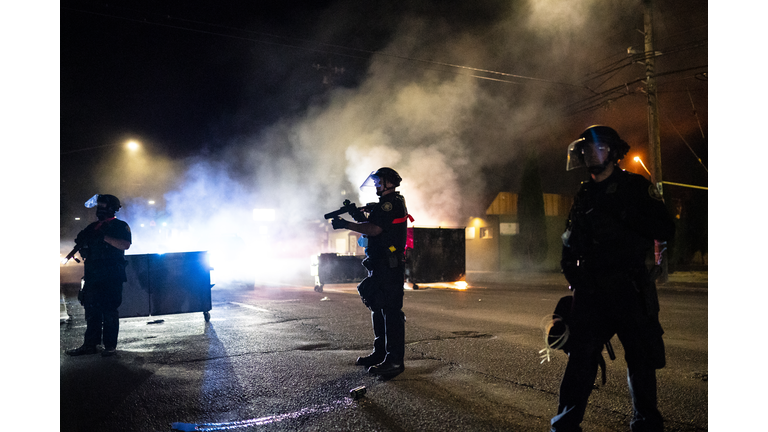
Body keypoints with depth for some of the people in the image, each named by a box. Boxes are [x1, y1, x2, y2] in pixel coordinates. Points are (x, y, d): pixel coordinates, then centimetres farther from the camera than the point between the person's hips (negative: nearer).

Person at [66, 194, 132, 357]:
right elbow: (82, 244, 24)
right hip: (93, 275, 7)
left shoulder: (120, 226, -1)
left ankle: (110, 346, 1)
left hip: (111, 276, -7)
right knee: (91, 310, 7)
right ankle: (90, 344, 14)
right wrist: (82, 241, 1)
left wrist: (104, 237, -21)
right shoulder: (92, 227, 20)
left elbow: (125, 245, -16)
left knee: (109, 310, -5)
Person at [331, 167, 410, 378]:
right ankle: (380, 353, 25)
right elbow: (373, 227, 19)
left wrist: (346, 224, -16)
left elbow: (374, 229, -22)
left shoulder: (392, 203, -11)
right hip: (380, 266, 11)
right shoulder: (386, 203, 22)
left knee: (391, 311, -10)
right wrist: (359, 216, 5)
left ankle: (395, 360, -8)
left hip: (389, 266, -11)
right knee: (378, 309, 15)